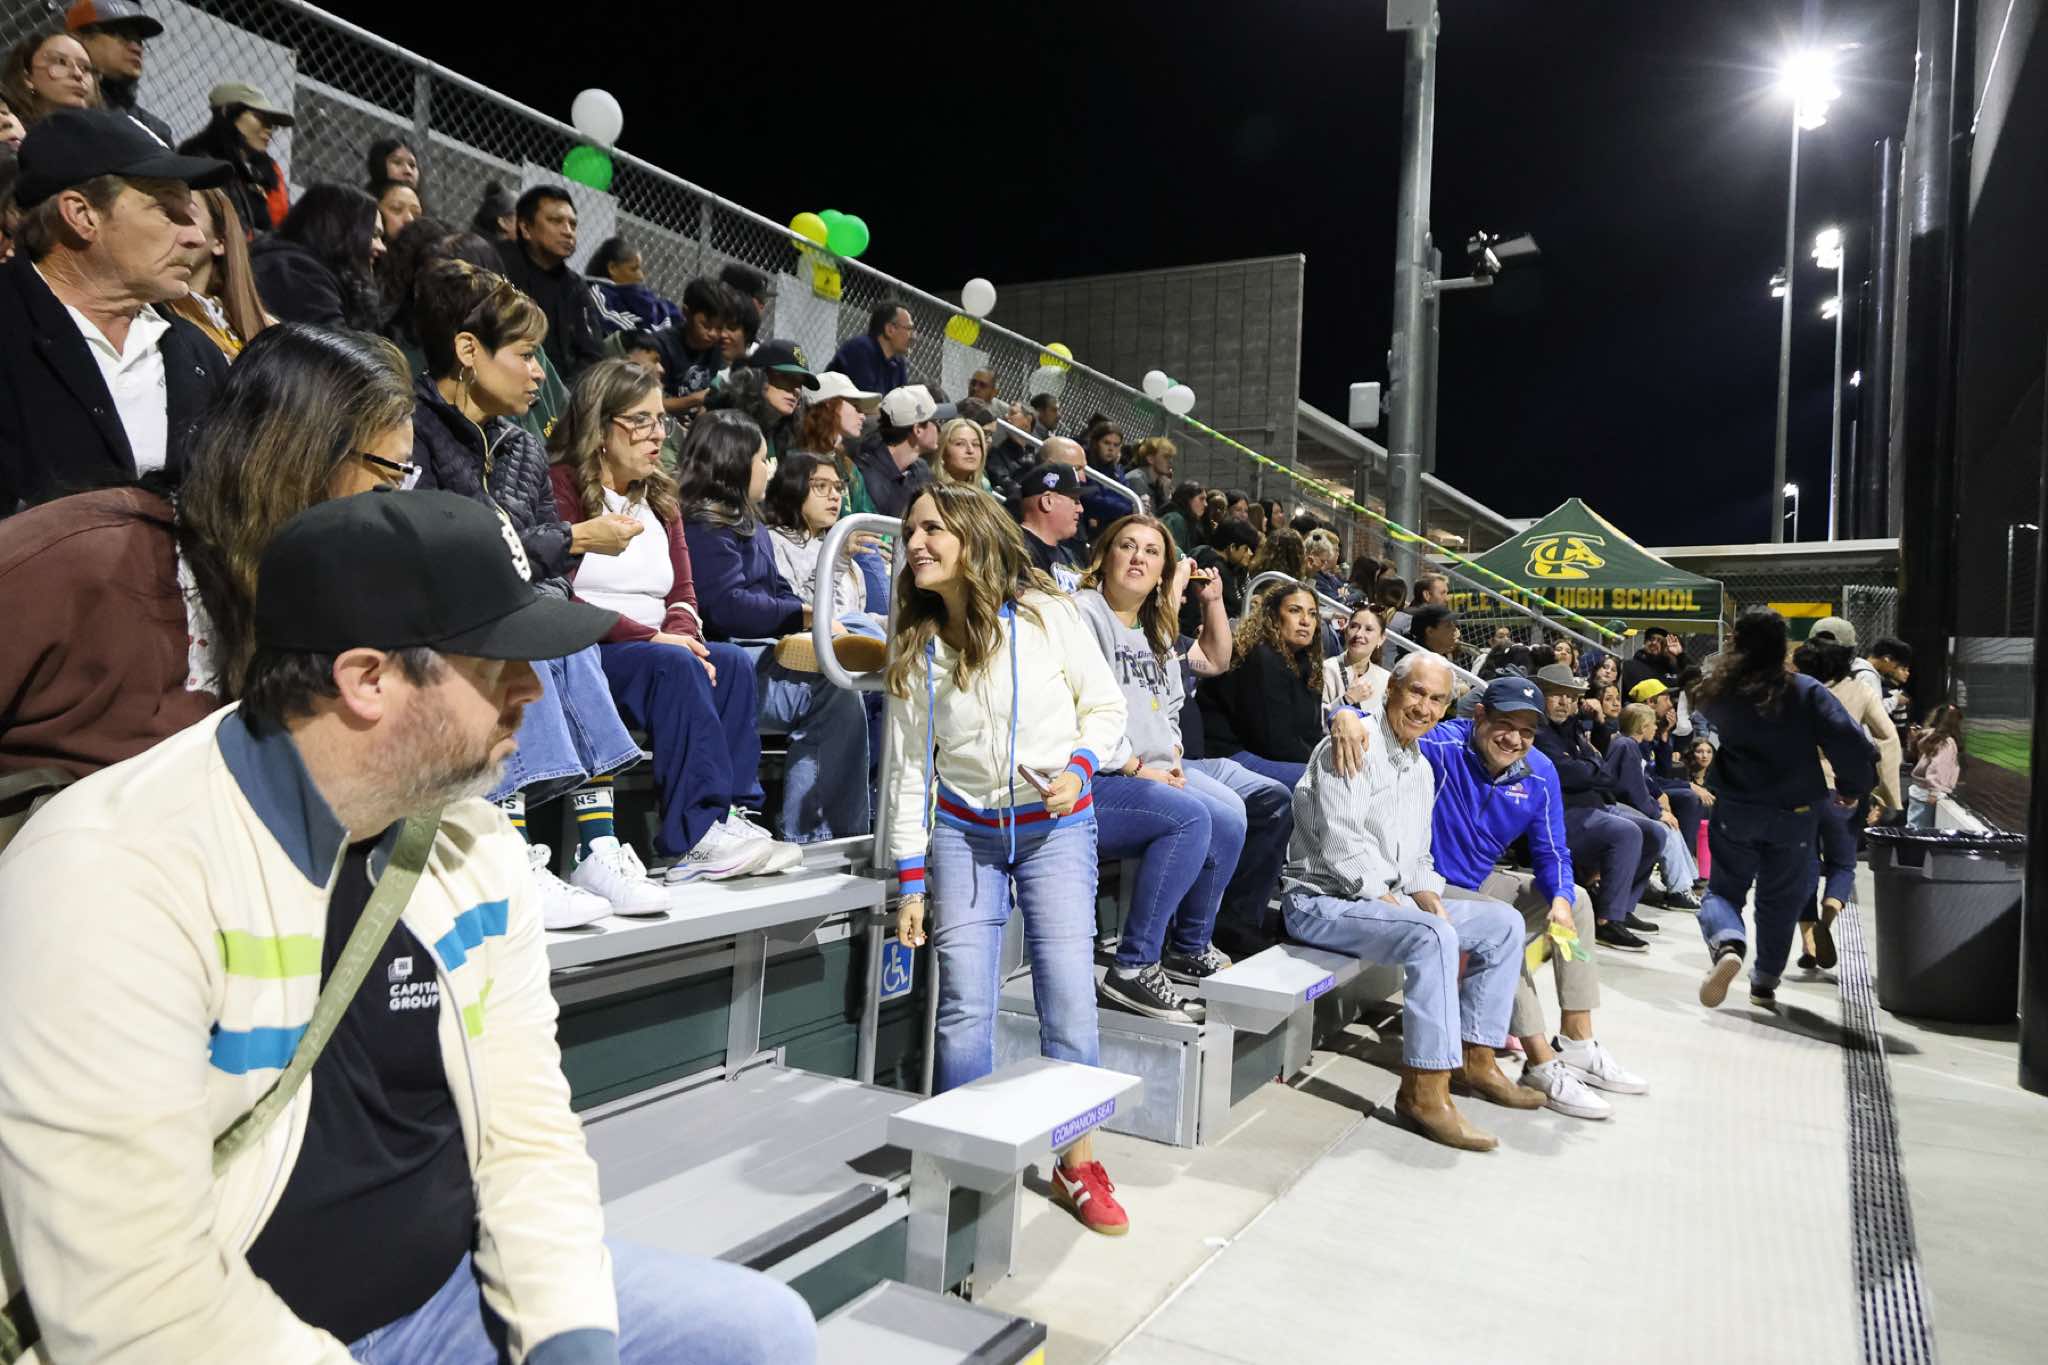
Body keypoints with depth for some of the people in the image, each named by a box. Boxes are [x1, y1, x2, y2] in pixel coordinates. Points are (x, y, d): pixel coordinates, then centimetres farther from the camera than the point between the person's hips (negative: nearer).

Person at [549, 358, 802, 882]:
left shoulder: (660, 496, 19)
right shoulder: (561, 488, -3)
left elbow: (683, 593, 12)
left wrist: (683, 634, -11)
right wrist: (650, 637, -19)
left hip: (655, 648, 6)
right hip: (587, 653, -6)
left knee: (733, 662, -21)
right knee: (673, 667, -32)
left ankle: (733, 815, -27)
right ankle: (698, 832, -34)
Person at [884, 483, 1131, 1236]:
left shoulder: (1045, 614, -8)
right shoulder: (915, 646, 1)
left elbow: (1106, 706, 2)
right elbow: (909, 768, 2)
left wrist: (1078, 763, -18)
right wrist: (911, 881, 0)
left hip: (1057, 829, -2)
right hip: (963, 833, 2)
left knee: (1069, 995, -3)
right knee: (964, 1004, -1)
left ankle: (1077, 1165, 15)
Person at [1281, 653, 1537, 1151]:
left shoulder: (1422, 769, 17)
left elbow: (1417, 857, 20)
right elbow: (1341, 843, -20)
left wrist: (1429, 897, 1)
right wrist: (1389, 899, -17)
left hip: (1387, 899, 10)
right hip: (1322, 899, -10)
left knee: (1504, 923, 8)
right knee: (1435, 937, -33)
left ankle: (1474, 1057, 13)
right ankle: (1423, 1091, -27)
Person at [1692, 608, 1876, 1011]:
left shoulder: (1721, 691, -5)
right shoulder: (1806, 692, -12)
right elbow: (1850, 743, -17)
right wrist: (1853, 788, -2)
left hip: (1735, 811, 1)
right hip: (1794, 815, 0)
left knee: (1723, 889, 11)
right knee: (1780, 900, 16)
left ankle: (1728, 944, -21)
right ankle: (1764, 984, 24)